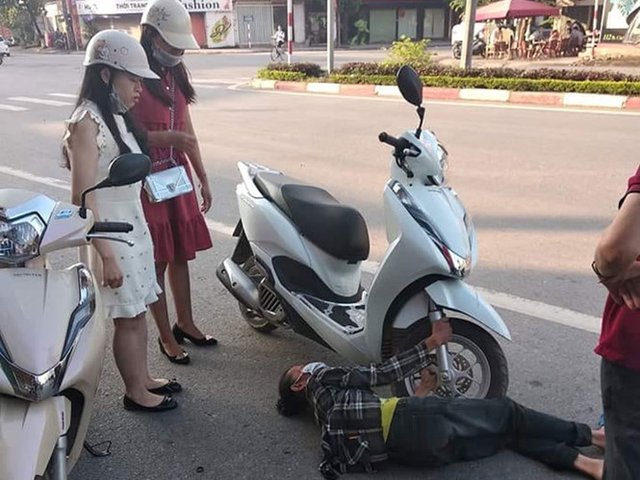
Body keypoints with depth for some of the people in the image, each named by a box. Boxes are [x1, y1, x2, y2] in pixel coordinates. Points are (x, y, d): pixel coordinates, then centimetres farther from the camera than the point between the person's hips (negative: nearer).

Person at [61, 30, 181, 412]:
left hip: (134, 223, 8)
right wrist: (106, 255, -21)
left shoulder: (116, 116, 8)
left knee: (139, 309, 18)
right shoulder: (87, 123, -19)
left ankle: (144, 377, 34)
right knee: (127, 316, 6)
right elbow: (82, 198, -21)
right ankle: (136, 392, 23)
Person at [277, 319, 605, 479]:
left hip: (415, 449, 7)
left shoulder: (326, 413, 25)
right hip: (411, 425, -7)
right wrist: (432, 342, 1)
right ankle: (589, 435, 12)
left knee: (506, 434, 9)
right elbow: (379, 374, -3)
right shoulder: (321, 380, 2)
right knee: (506, 412, 4)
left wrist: (422, 391, 20)